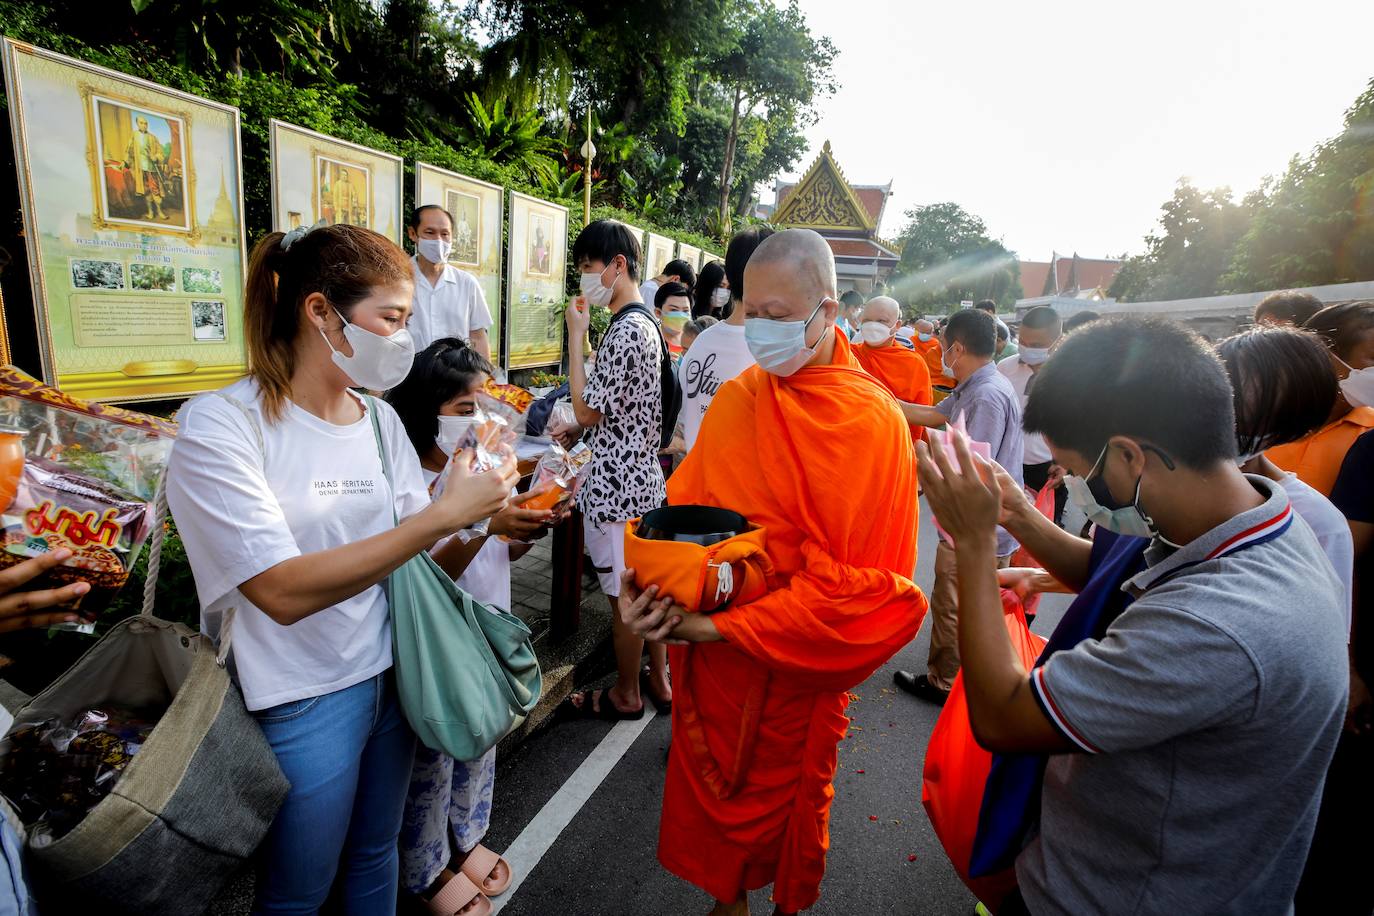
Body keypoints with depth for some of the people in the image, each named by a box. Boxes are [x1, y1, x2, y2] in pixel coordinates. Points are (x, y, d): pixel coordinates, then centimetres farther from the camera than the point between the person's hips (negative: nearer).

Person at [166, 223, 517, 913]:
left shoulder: (381, 420, 1)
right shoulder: (219, 426, -17)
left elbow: (419, 558, 2)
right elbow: (285, 592, -27)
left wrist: (487, 523, -17)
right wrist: (444, 512, -29)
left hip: (390, 675, 5)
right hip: (301, 702, -5)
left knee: (375, 858, 24)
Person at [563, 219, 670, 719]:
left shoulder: (625, 330, -20)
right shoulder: (645, 322, 11)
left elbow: (587, 412, -17)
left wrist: (576, 336, -13)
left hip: (617, 483, -10)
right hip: (642, 474, 10)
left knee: (625, 595, 6)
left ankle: (625, 695, 25)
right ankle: (659, 682, 34)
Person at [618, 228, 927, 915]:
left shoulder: (871, 421, -17)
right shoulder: (737, 398, 0)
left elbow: (847, 581, -20)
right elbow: (682, 503, 0)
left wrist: (720, 626, -23)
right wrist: (640, 580, -18)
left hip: (797, 663, -4)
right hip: (708, 647, 4)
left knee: (784, 796, 19)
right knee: (710, 783, 21)